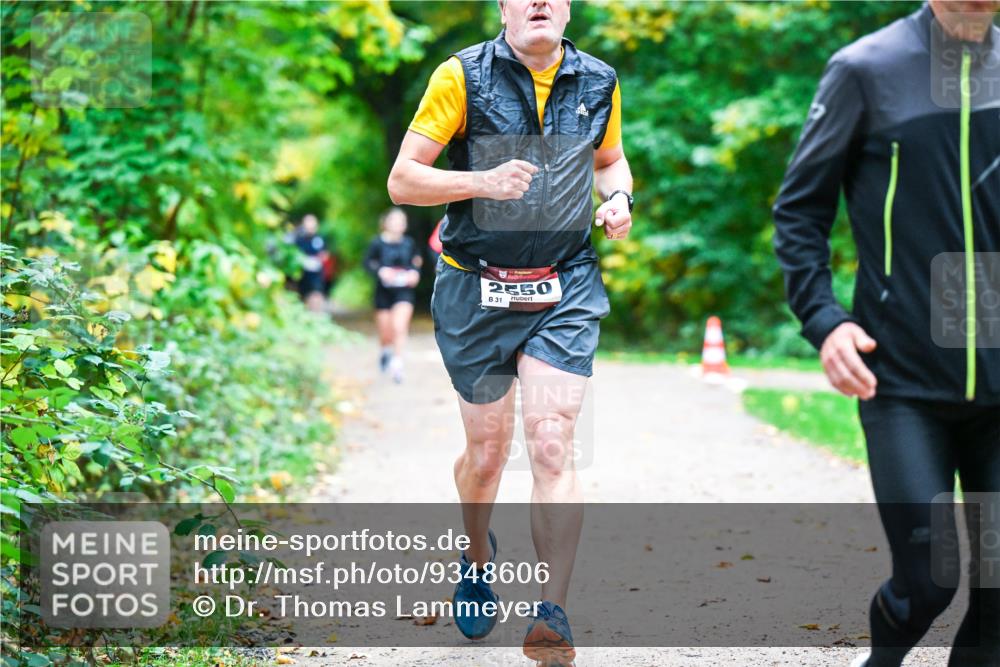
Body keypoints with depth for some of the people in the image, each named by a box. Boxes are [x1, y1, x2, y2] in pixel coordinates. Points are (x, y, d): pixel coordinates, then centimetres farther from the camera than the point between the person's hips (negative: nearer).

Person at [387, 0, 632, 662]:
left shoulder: (599, 83, 5)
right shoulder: (463, 75, -7)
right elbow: (402, 181, -8)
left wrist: (619, 197, 3)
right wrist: (483, 182, -23)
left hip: (564, 290, 1)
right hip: (476, 290, -1)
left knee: (552, 445, -13)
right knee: (487, 449, 11)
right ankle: (478, 556, 42)